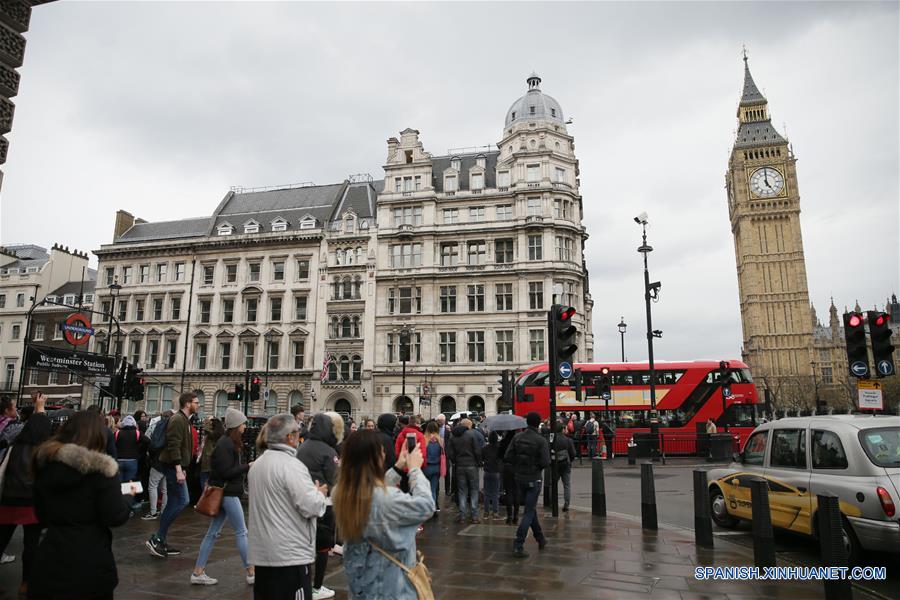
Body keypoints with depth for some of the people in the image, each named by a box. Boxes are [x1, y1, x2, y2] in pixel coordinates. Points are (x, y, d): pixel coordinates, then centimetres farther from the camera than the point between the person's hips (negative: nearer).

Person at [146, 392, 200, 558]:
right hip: (173, 466, -10)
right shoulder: (178, 419, -15)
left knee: (173, 503, 11)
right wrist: (178, 469, -26)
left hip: (175, 466, 10)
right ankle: (156, 539, -7)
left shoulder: (184, 420, 17)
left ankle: (161, 541, 16)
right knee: (182, 501, -12)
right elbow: (174, 445, -22)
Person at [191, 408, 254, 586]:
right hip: (227, 492, -9)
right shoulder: (225, 444, -18)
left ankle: (197, 572, 17)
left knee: (213, 532, 12)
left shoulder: (228, 442, 12)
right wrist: (247, 467, -17)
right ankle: (251, 572, 7)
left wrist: (246, 466, 4)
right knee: (241, 532, -1)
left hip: (225, 492, 9)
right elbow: (226, 472, -21)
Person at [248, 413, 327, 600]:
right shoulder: (291, 465, -19)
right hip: (290, 554, -9)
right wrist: (320, 494, -2)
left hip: (261, 553, 9)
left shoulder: (257, 464, 11)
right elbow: (311, 507, -23)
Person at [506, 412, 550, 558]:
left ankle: (540, 539, 33)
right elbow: (545, 463, -18)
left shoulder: (517, 437, -2)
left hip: (520, 478, 5)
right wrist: (537, 464, 3)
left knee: (531, 509, 20)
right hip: (533, 479, -5)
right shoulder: (541, 441, -15)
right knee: (529, 512, 1)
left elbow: (508, 457, -4)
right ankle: (518, 546, -4)